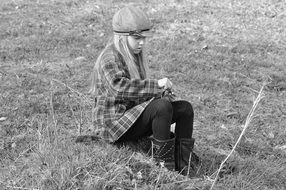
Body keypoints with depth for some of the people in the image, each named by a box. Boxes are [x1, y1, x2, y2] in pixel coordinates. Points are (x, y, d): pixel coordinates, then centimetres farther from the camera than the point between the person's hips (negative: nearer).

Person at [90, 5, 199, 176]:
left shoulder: (135, 55, 13)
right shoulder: (110, 58, -16)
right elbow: (120, 88, -35)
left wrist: (161, 92, 0)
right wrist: (157, 84, -36)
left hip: (134, 114, 9)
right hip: (115, 122, -9)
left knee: (185, 108, -4)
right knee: (162, 106, -32)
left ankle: (183, 169, -7)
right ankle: (164, 167, -20)